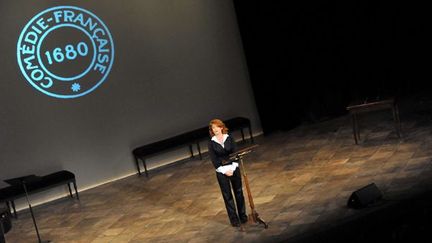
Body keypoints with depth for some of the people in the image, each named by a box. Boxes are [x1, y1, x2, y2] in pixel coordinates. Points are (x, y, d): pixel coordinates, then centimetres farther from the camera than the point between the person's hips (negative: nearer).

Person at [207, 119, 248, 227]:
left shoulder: (229, 138, 0)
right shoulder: (211, 143, -3)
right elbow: (214, 160, -4)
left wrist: (232, 168, -11)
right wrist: (224, 171, -11)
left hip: (233, 168, 1)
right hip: (221, 171, -1)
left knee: (239, 192, 7)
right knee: (227, 195, 3)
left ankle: (243, 215, 21)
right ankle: (234, 219, 11)